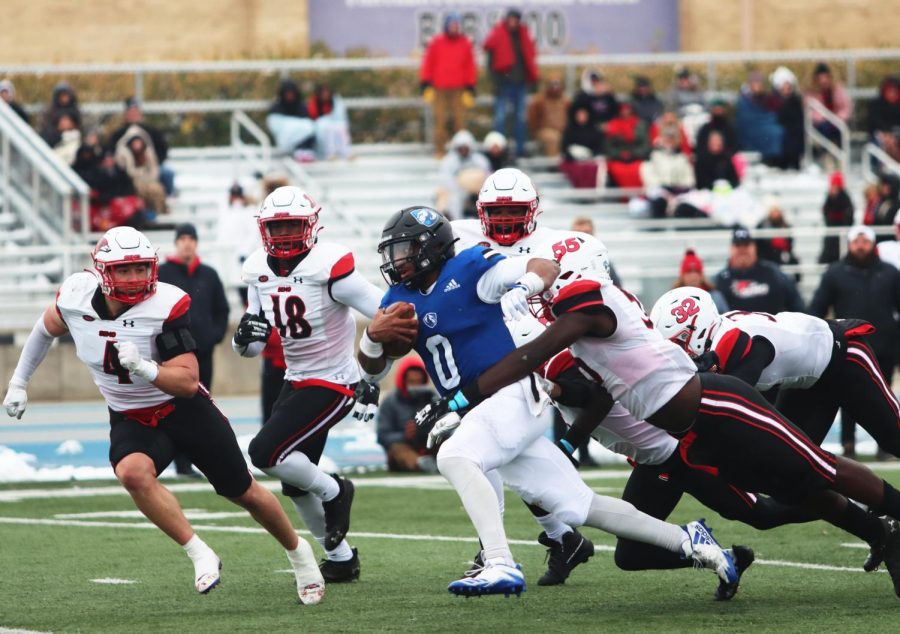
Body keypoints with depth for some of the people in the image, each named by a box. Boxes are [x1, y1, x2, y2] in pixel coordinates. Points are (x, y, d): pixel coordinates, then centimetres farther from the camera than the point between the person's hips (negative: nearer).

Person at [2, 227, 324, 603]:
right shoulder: (76, 297, -14)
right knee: (133, 473, -32)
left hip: (185, 409, -2)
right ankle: (200, 556, -20)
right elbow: (47, 329, 12)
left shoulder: (166, 306, -25)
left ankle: (297, 552, 37)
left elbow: (188, 383, -27)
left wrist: (144, 368, -44)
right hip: (130, 420, 2)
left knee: (244, 494, 8)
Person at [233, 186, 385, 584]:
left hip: (332, 384, -8)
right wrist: (244, 337, -16)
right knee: (295, 484, 13)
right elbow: (252, 347, 9)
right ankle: (341, 559, 30)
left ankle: (333, 492, 5)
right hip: (296, 382, 8)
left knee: (266, 453, -20)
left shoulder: (329, 266, -20)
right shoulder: (259, 270, 2)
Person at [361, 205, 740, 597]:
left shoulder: (468, 270, -8)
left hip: (512, 394, -8)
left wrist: (523, 287, -34)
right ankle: (686, 541, 16)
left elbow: (546, 268, -12)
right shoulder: (402, 299, 12)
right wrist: (373, 337, -8)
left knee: (454, 457, -32)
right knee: (577, 507, 6)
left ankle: (501, 566, -42)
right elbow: (373, 368, 14)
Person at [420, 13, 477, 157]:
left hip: (459, 89, 0)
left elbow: (470, 67, 8)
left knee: (460, 118, -3)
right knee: (440, 119, -1)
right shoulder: (436, 42, 4)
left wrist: (470, 88, 5)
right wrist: (425, 84, 0)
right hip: (439, 88, 0)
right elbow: (427, 64, 6)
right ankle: (440, 149, 3)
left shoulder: (466, 44, 6)